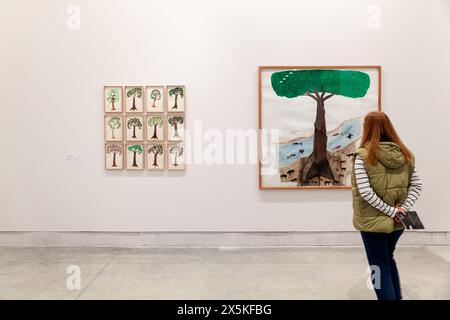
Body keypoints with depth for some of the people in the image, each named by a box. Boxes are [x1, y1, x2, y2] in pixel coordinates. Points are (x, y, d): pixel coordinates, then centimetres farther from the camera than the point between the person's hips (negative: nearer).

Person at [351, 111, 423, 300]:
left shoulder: (363, 156, -14)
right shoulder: (405, 155, 3)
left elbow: (365, 191, -21)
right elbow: (417, 186, 0)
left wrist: (391, 211, -14)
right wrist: (402, 209, -6)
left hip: (373, 220, -5)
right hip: (397, 221, 6)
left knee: (379, 265, 9)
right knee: (388, 258, 26)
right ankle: (397, 297, 37)